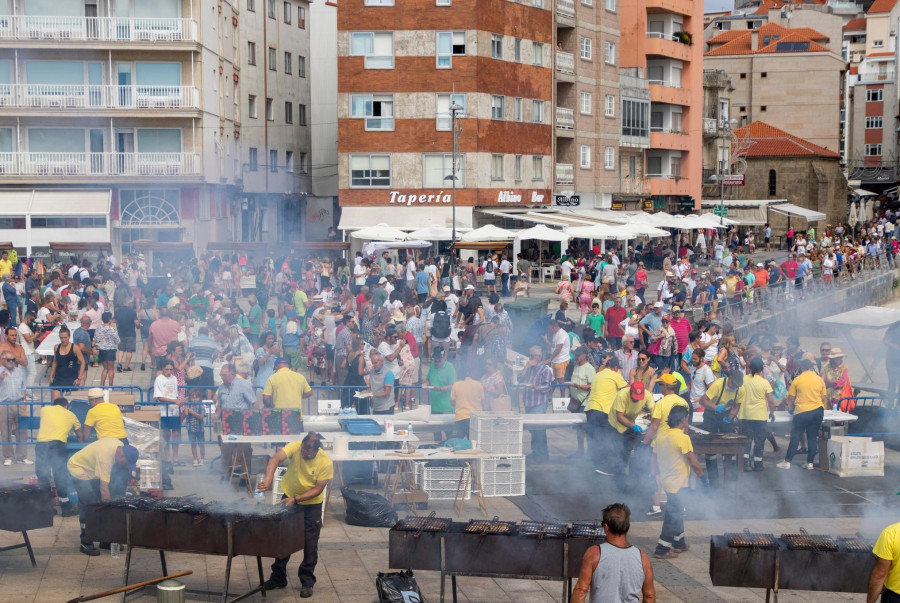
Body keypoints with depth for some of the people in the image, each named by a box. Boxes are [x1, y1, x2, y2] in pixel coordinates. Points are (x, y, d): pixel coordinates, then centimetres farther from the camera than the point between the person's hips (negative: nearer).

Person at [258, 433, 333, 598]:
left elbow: (318, 490, -20)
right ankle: (278, 578, 23)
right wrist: (268, 480, -54)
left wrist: (295, 499, -29)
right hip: (289, 497, 2)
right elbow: (275, 459, -38)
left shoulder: (326, 462, -25)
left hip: (312, 504, -2)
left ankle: (307, 582, 14)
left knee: (310, 544, 0)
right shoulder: (295, 447, -23)